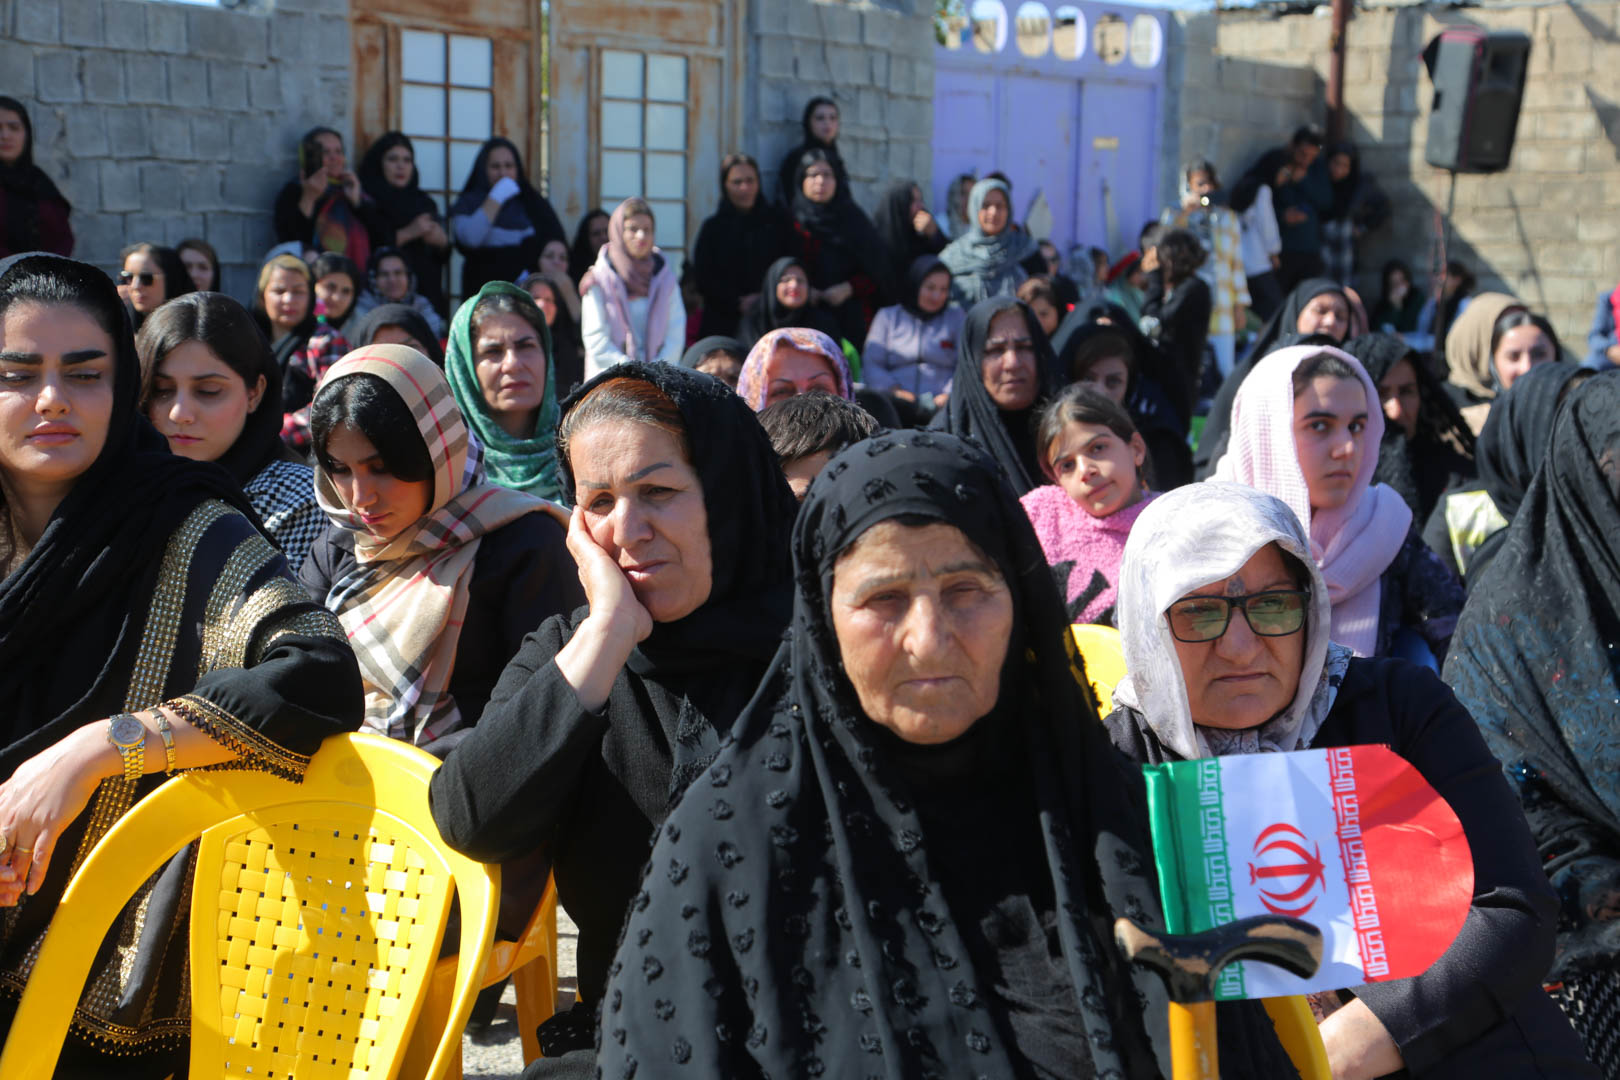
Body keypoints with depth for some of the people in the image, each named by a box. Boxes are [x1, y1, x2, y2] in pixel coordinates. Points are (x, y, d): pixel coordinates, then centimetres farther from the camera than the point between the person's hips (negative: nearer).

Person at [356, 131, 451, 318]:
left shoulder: (424, 203, 18)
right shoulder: (367, 202, 1)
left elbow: (443, 257, 16)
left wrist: (441, 241, -5)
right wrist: (406, 234, -13)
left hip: (426, 294, 4)